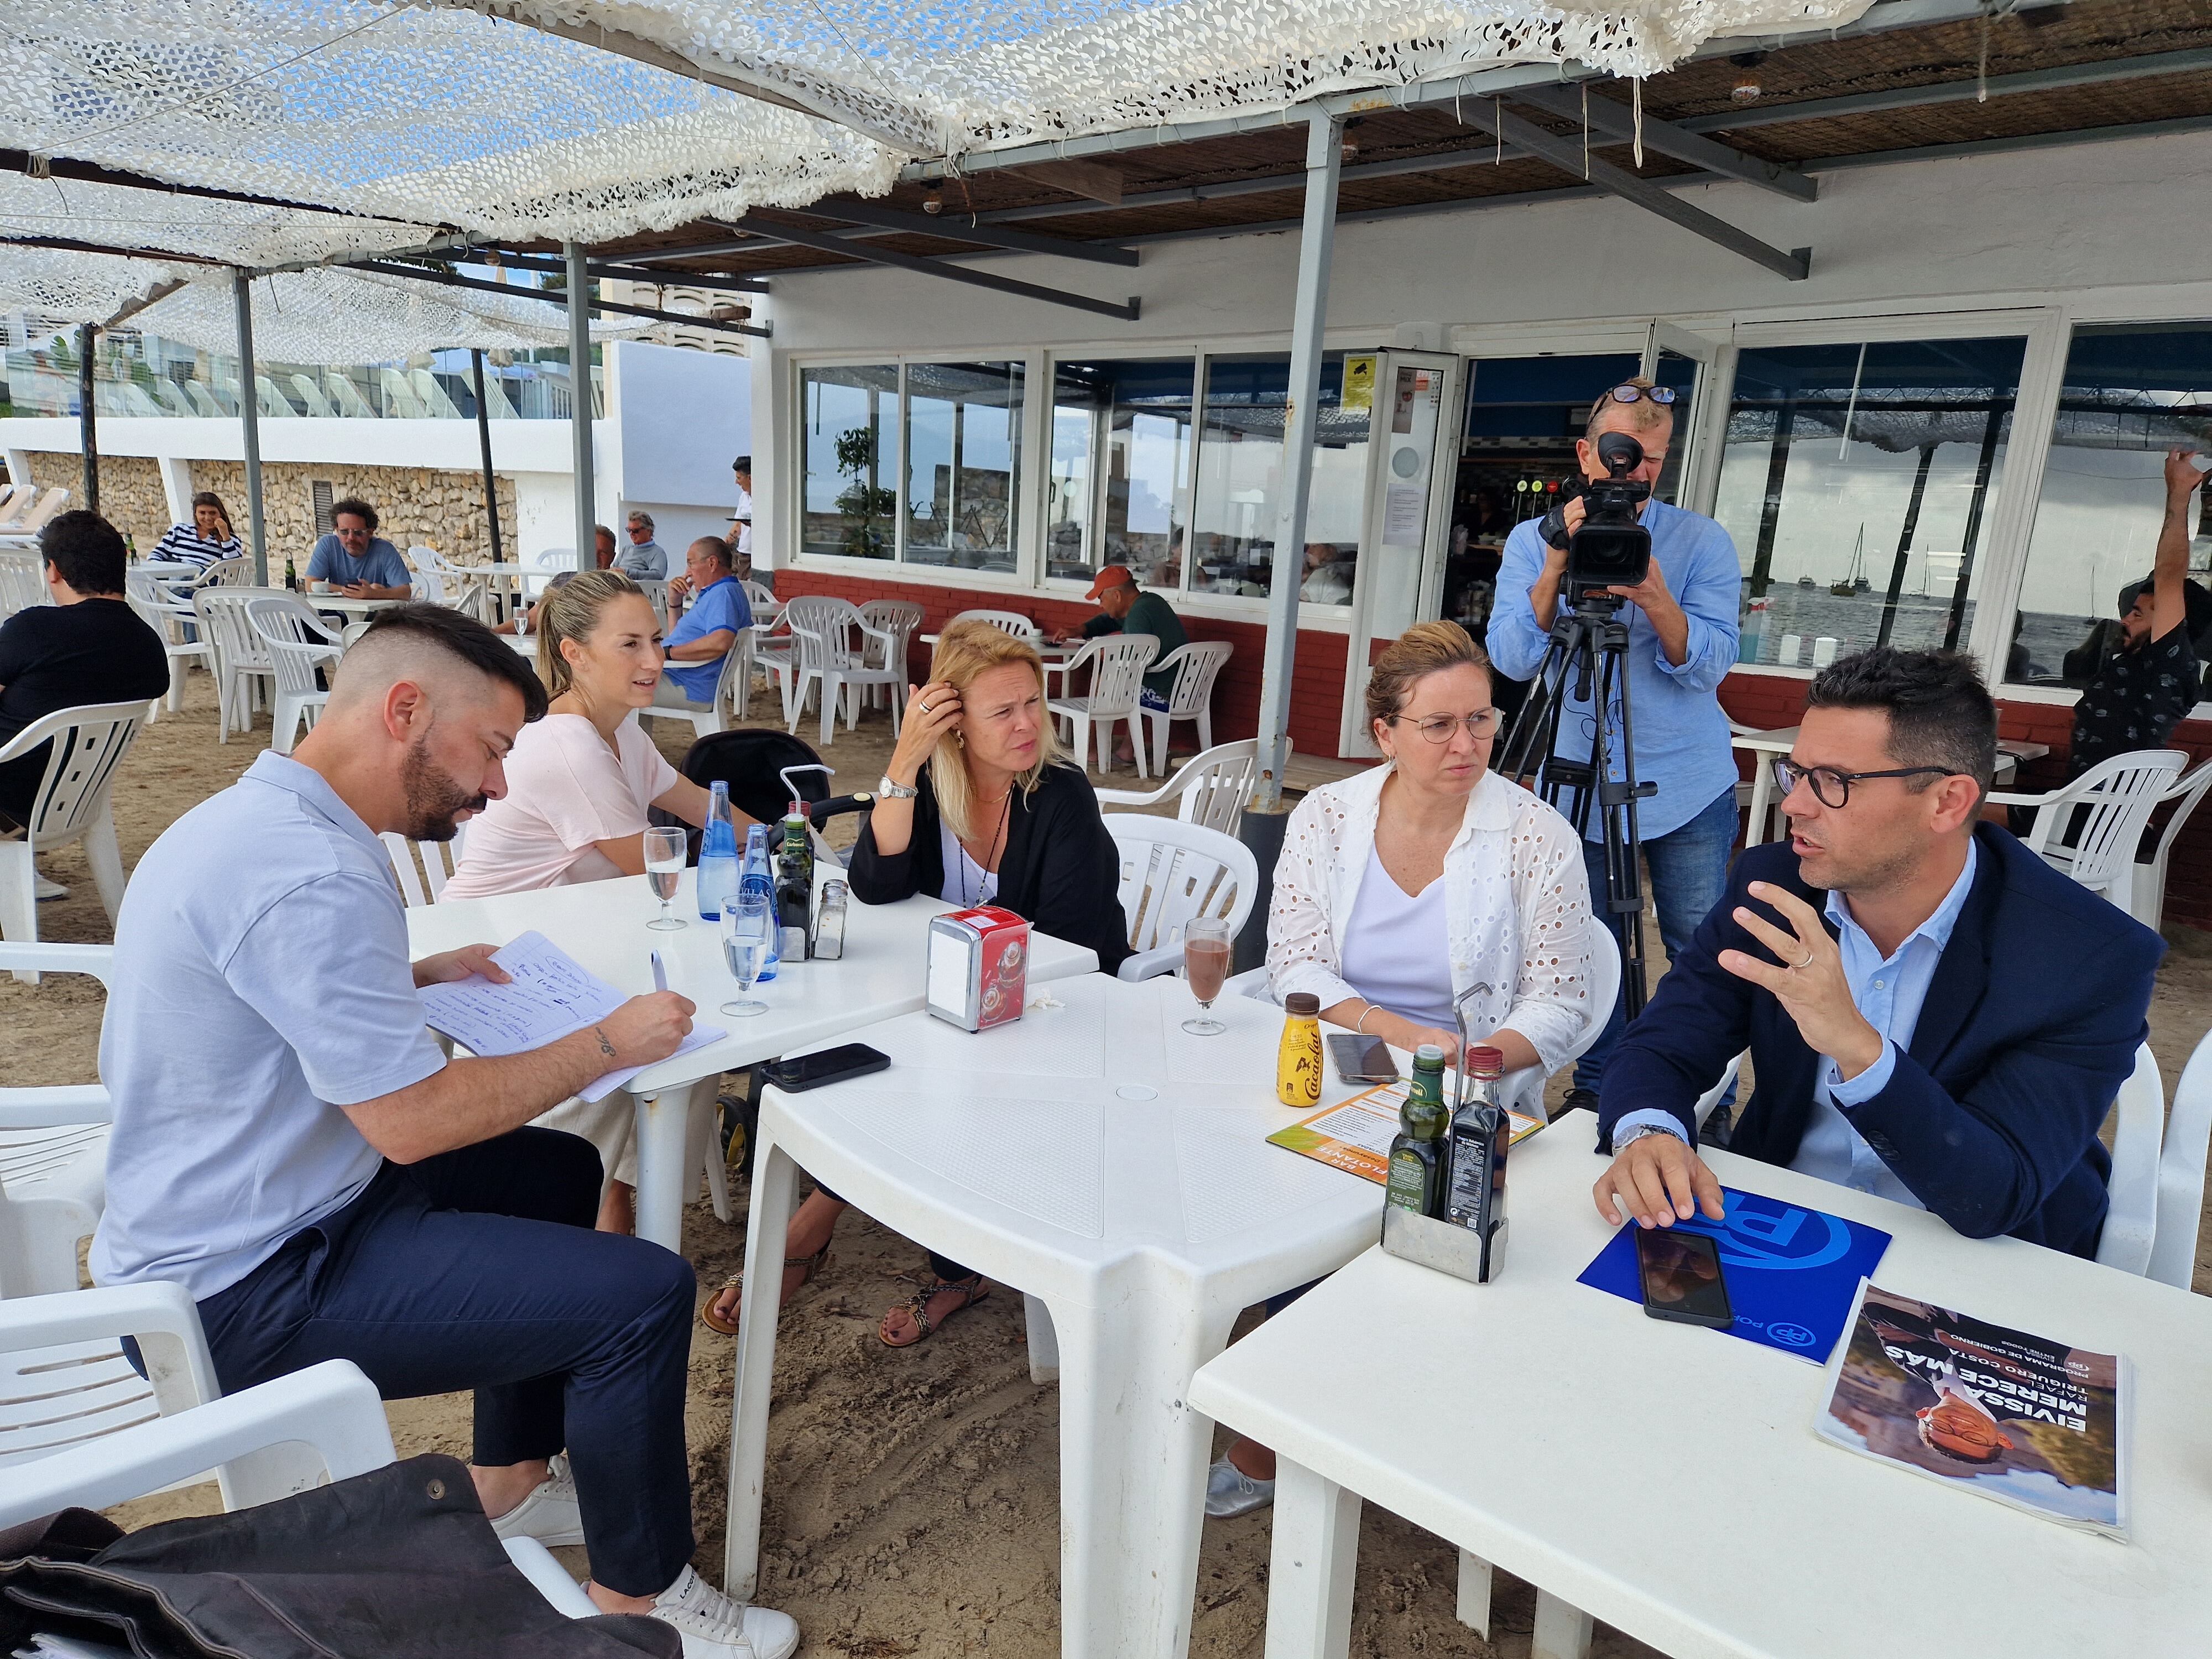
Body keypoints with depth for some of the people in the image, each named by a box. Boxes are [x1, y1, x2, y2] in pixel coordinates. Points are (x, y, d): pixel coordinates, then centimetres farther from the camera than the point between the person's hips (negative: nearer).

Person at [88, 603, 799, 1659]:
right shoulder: (308, 876, -28)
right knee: (644, 1295, -16)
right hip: (245, 1295, -11)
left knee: (556, 1170, 21)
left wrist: (422, 977, 11)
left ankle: (510, 1486, 31)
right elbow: (412, 1121, -26)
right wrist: (609, 1042, -16)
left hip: (231, 1214, 11)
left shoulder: (253, 817, 5)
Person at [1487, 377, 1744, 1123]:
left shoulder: (1702, 542, -3)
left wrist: (1652, 594, -29)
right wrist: (1556, 567, -24)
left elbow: (1709, 666, -13)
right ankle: (1597, 1091, 27)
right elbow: (1514, 659, -12)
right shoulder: (1533, 541, 0)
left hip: (1688, 787, -1)